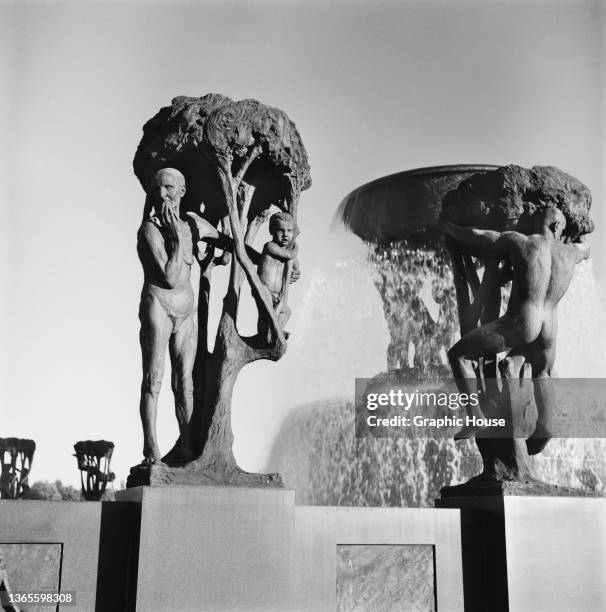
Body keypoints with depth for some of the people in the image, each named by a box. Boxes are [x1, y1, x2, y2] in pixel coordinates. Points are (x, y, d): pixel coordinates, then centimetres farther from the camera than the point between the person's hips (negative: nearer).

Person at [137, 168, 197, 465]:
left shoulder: (187, 227, 15)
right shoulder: (149, 229, -8)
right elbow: (170, 277, -16)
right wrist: (177, 238, -13)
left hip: (187, 309, 7)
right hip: (157, 303, -6)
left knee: (184, 382, 4)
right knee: (153, 378, -8)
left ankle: (187, 449, 6)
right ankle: (151, 448, -6)